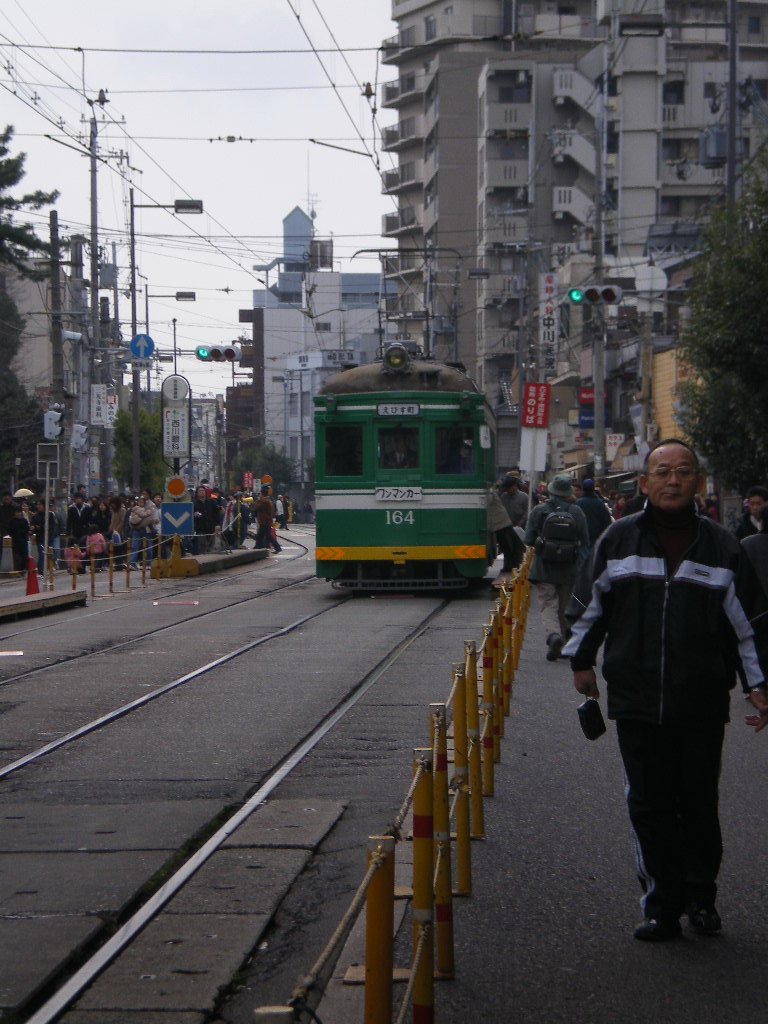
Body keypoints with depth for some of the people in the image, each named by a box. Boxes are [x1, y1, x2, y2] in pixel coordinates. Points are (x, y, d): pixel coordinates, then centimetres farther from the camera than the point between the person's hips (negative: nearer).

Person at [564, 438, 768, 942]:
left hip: (703, 705, 0)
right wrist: (582, 661, 16)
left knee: (699, 804, 6)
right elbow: (589, 604, 14)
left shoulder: (722, 546, 1)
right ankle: (662, 904, 10)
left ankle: (700, 895, 23)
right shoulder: (618, 539, 3)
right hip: (637, 701, 1)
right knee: (650, 806, 2)